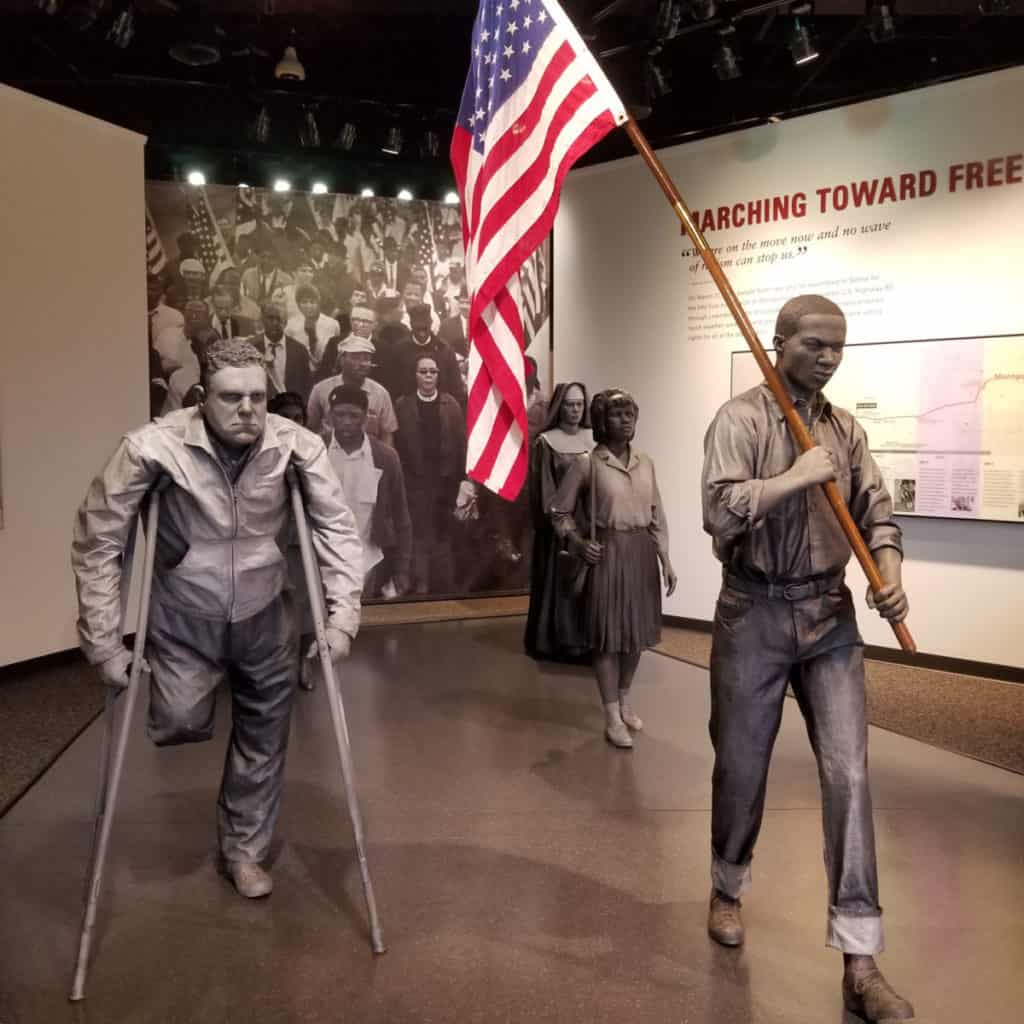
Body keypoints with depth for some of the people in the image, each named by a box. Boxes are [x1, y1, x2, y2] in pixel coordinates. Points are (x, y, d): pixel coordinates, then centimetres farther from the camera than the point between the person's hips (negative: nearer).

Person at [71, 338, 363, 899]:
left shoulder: (297, 444, -20)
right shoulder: (154, 446, -25)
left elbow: (336, 525, -10)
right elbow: (96, 542, -16)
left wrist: (343, 615, -16)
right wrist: (105, 644, -15)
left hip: (263, 615, 2)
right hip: (184, 616, -2)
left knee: (263, 737, 12)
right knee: (181, 725, -12)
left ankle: (242, 848, 35)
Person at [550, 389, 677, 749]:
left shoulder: (645, 462, 7)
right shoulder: (587, 463, -7)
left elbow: (657, 514, 10)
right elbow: (559, 511, 1)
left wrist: (665, 558, 7)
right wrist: (578, 542, -13)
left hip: (642, 553, 5)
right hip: (608, 553, -5)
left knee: (637, 630, 14)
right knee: (608, 633, 1)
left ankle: (625, 700, 34)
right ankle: (612, 716, 13)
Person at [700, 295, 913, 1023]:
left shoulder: (847, 429, 8)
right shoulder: (742, 418, -8)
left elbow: (877, 512, 6)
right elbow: (720, 510, -21)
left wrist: (891, 575, -11)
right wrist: (800, 476, -18)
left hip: (830, 613, 4)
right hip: (754, 613, -3)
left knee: (849, 774, -1)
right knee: (741, 766, 12)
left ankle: (860, 961, 8)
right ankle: (728, 888, 39)